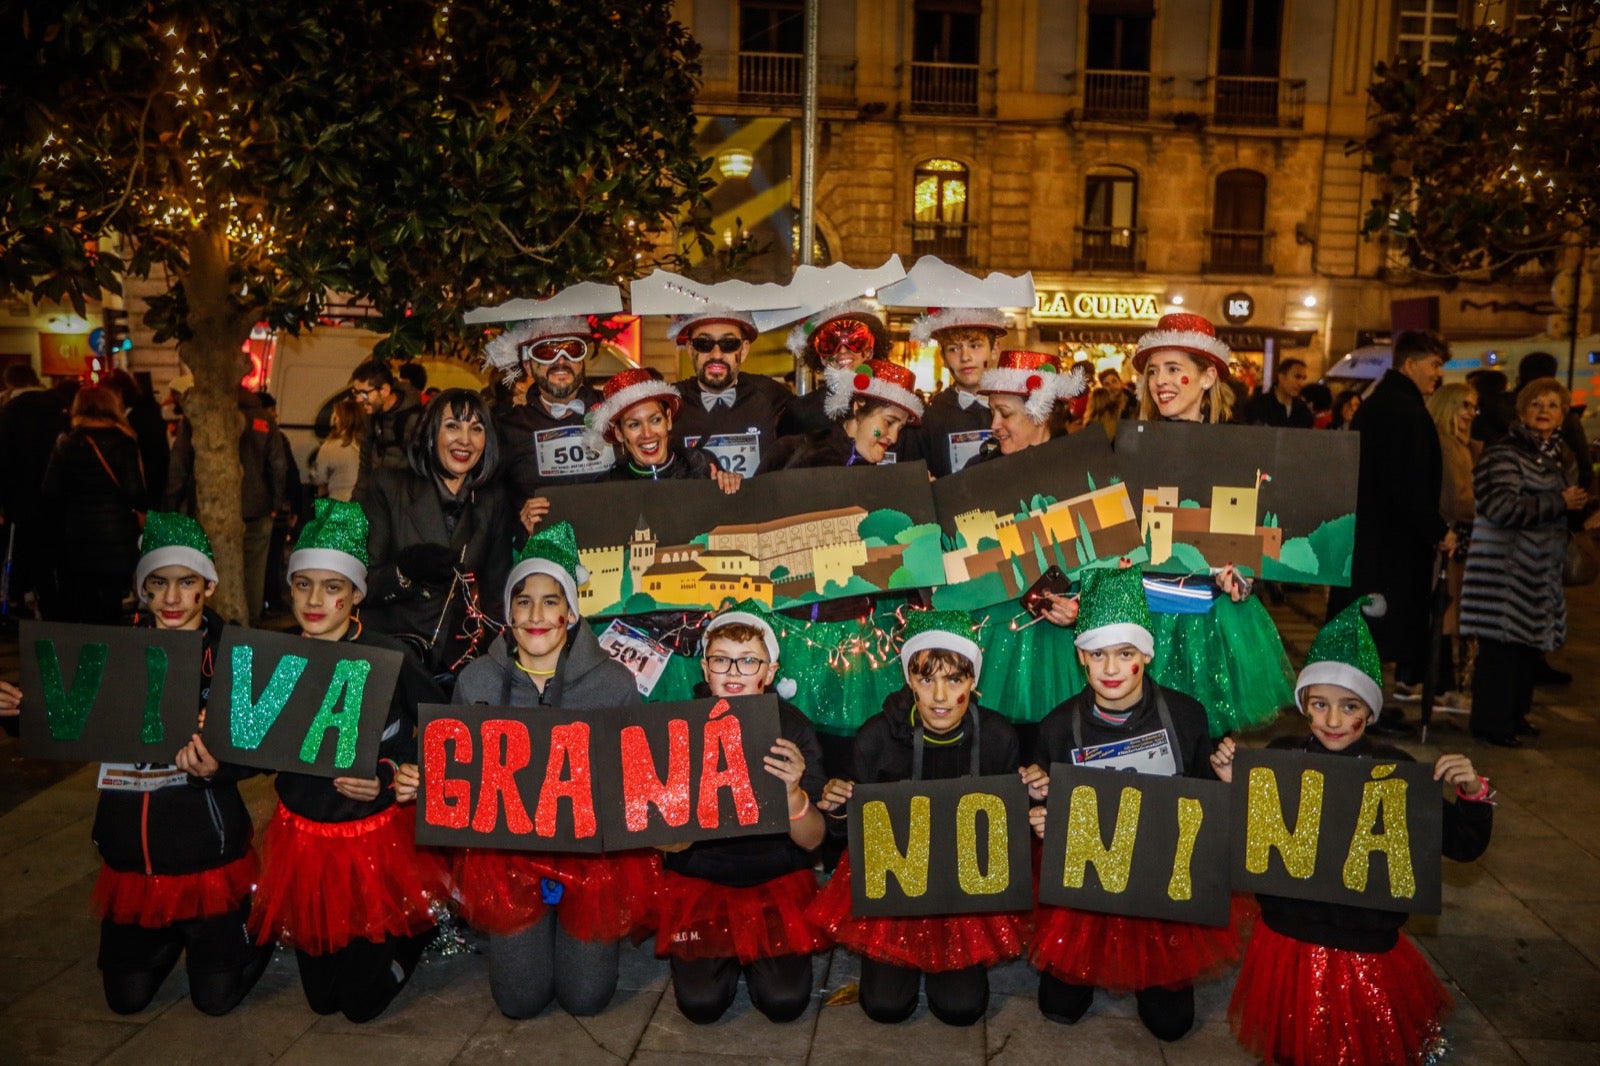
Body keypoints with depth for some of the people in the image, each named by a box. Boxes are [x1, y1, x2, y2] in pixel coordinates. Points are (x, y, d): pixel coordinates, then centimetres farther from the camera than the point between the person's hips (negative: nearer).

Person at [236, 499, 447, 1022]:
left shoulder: (389, 659, -17)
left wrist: (389, 780, -24)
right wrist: (212, 762, -19)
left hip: (378, 838, -4)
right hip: (303, 838, 4)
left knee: (362, 1002, 7)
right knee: (320, 996, 17)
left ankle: (412, 930, 34)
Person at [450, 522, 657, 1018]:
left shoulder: (614, 682, -10)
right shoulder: (477, 680, -5)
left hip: (595, 848, -1)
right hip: (507, 848, 1)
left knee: (585, 996, 2)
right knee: (519, 999, 3)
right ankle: (526, 935, 35)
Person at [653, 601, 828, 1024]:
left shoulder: (792, 727, -11)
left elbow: (813, 840, -12)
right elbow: (668, 843, -11)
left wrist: (794, 793, -34)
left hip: (778, 878, 0)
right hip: (698, 879, 0)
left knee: (785, 1000, -14)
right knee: (702, 1002, -14)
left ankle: (755, 954, 18)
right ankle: (725, 953, 19)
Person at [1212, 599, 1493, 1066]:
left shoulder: (1397, 771, -12)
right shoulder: (1281, 757, -10)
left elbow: (1463, 846, -6)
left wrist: (1472, 794, -23)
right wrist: (1232, 784, -17)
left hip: (1367, 947, -1)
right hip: (1288, 938, 1)